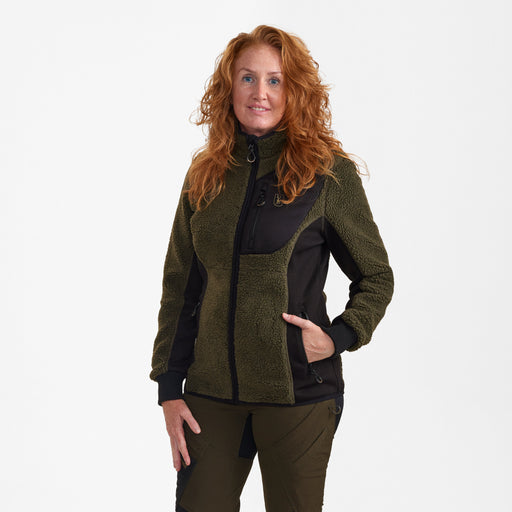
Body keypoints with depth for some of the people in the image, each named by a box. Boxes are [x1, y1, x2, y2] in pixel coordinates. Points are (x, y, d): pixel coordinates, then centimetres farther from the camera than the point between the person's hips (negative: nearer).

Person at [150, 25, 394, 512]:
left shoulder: (329, 172, -5)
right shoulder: (205, 175, 6)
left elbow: (376, 278, 4)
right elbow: (179, 285, 9)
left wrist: (339, 336, -13)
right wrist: (169, 388, 4)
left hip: (298, 392, -3)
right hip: (210, 391, 3)